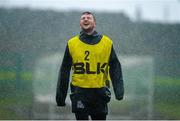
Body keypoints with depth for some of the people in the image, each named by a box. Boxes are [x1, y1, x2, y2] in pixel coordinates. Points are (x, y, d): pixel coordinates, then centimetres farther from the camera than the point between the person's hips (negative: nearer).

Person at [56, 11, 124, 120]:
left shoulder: (107, 43, 6)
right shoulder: (72, 44, 6)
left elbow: (115, 69, 5)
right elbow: (64, 72, 8)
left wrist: (119, 90, -6)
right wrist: (61, 95, 6)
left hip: (99, 93, 1)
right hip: (80, 93, -1)